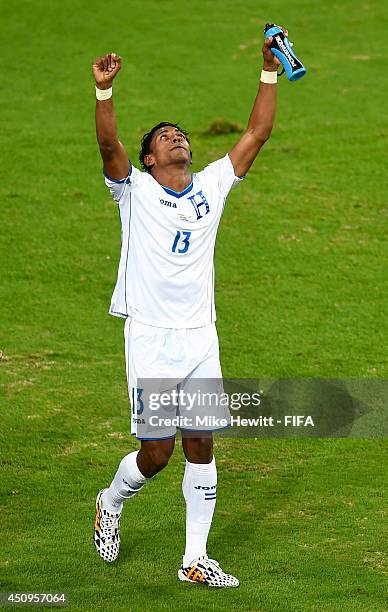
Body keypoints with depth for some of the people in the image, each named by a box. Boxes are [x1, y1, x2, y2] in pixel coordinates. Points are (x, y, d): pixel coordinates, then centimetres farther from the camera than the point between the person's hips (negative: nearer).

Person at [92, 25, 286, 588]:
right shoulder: (135, 190, 0)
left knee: (201, 447, 2)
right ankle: (111, 504, 29)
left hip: (200, 338, 4)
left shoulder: (213, 186, 11)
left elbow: (256, 135, 10)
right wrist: (105, 91, -32)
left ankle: (195, 559, 8)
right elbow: (109, 145, -18)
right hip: (151, 336, -4)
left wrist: (269, 73, 3)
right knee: (157, 451, -2)